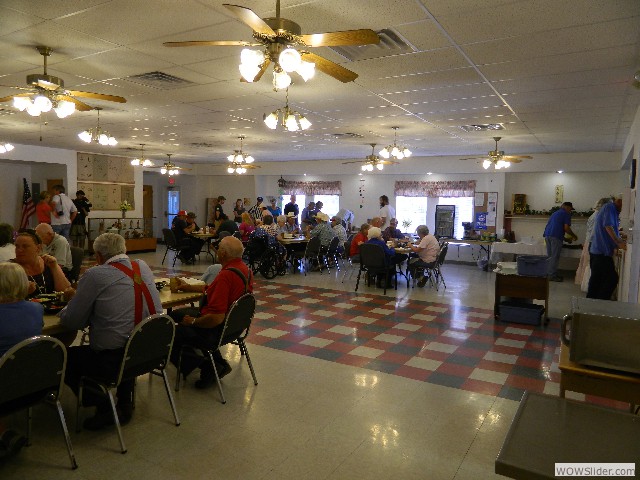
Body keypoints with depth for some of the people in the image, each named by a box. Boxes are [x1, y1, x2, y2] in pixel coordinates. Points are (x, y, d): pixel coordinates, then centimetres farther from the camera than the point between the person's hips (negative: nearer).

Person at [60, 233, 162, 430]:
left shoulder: (95, 275, -12)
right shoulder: (143, 267, 5)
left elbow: (71, 322, -6)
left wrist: (64, 311, 15)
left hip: (113, 362, -6)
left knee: (64, 358, 17)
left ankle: (105, 408, 17)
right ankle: (125, 404, 35)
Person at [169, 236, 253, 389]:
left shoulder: (226, 275, -30)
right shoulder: (245, 269, 0)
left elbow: (216, 318, -32)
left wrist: (193, 321, -15)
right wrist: (188, 287, 19)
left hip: (217, 330, -10)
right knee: (176, 314, 25)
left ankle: (208, 368, 8)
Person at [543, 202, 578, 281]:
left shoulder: (555, 213, 27)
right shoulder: (566, 214, 1)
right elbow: (566, 228, -7)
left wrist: (564, 238, 34)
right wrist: (574, 236, 9)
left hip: (547, 235, 8)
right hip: (556, 236, -8)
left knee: (549, 256, 12)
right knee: (555, 257, -4)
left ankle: (549, 273, 15)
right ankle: (552, 275, -3)